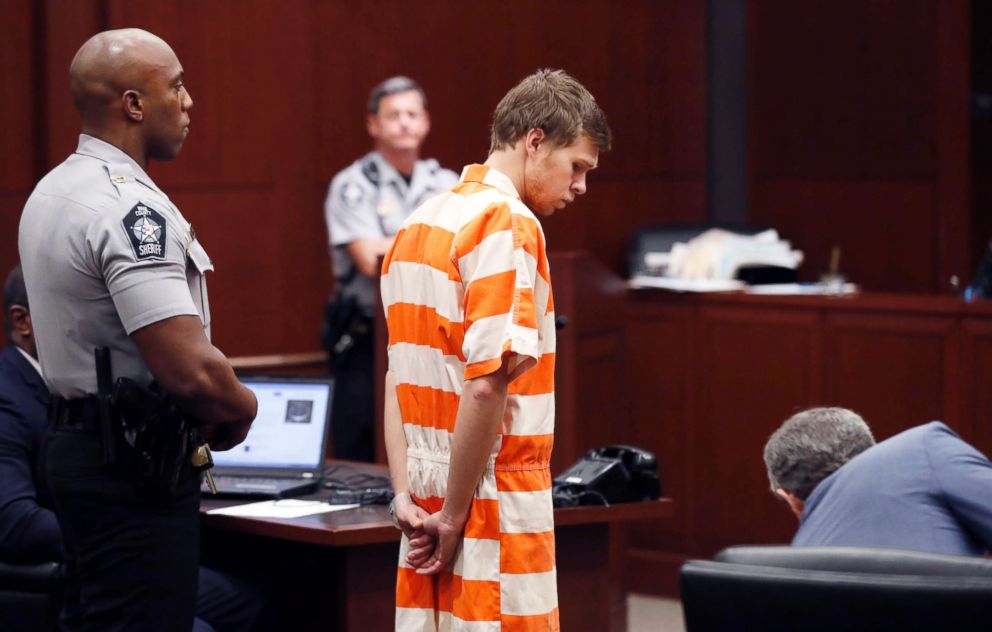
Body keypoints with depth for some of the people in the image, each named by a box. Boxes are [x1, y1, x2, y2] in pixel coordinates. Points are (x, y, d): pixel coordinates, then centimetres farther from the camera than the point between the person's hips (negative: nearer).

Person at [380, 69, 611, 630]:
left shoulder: (420, 224, 15)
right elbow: (487, 384, -21)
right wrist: (455, 516, -15)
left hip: (429, 497, 8)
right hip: (496, 500, -8)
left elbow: (398, 378, 12)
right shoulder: (509, 225, -12)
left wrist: (406, 495, 6)